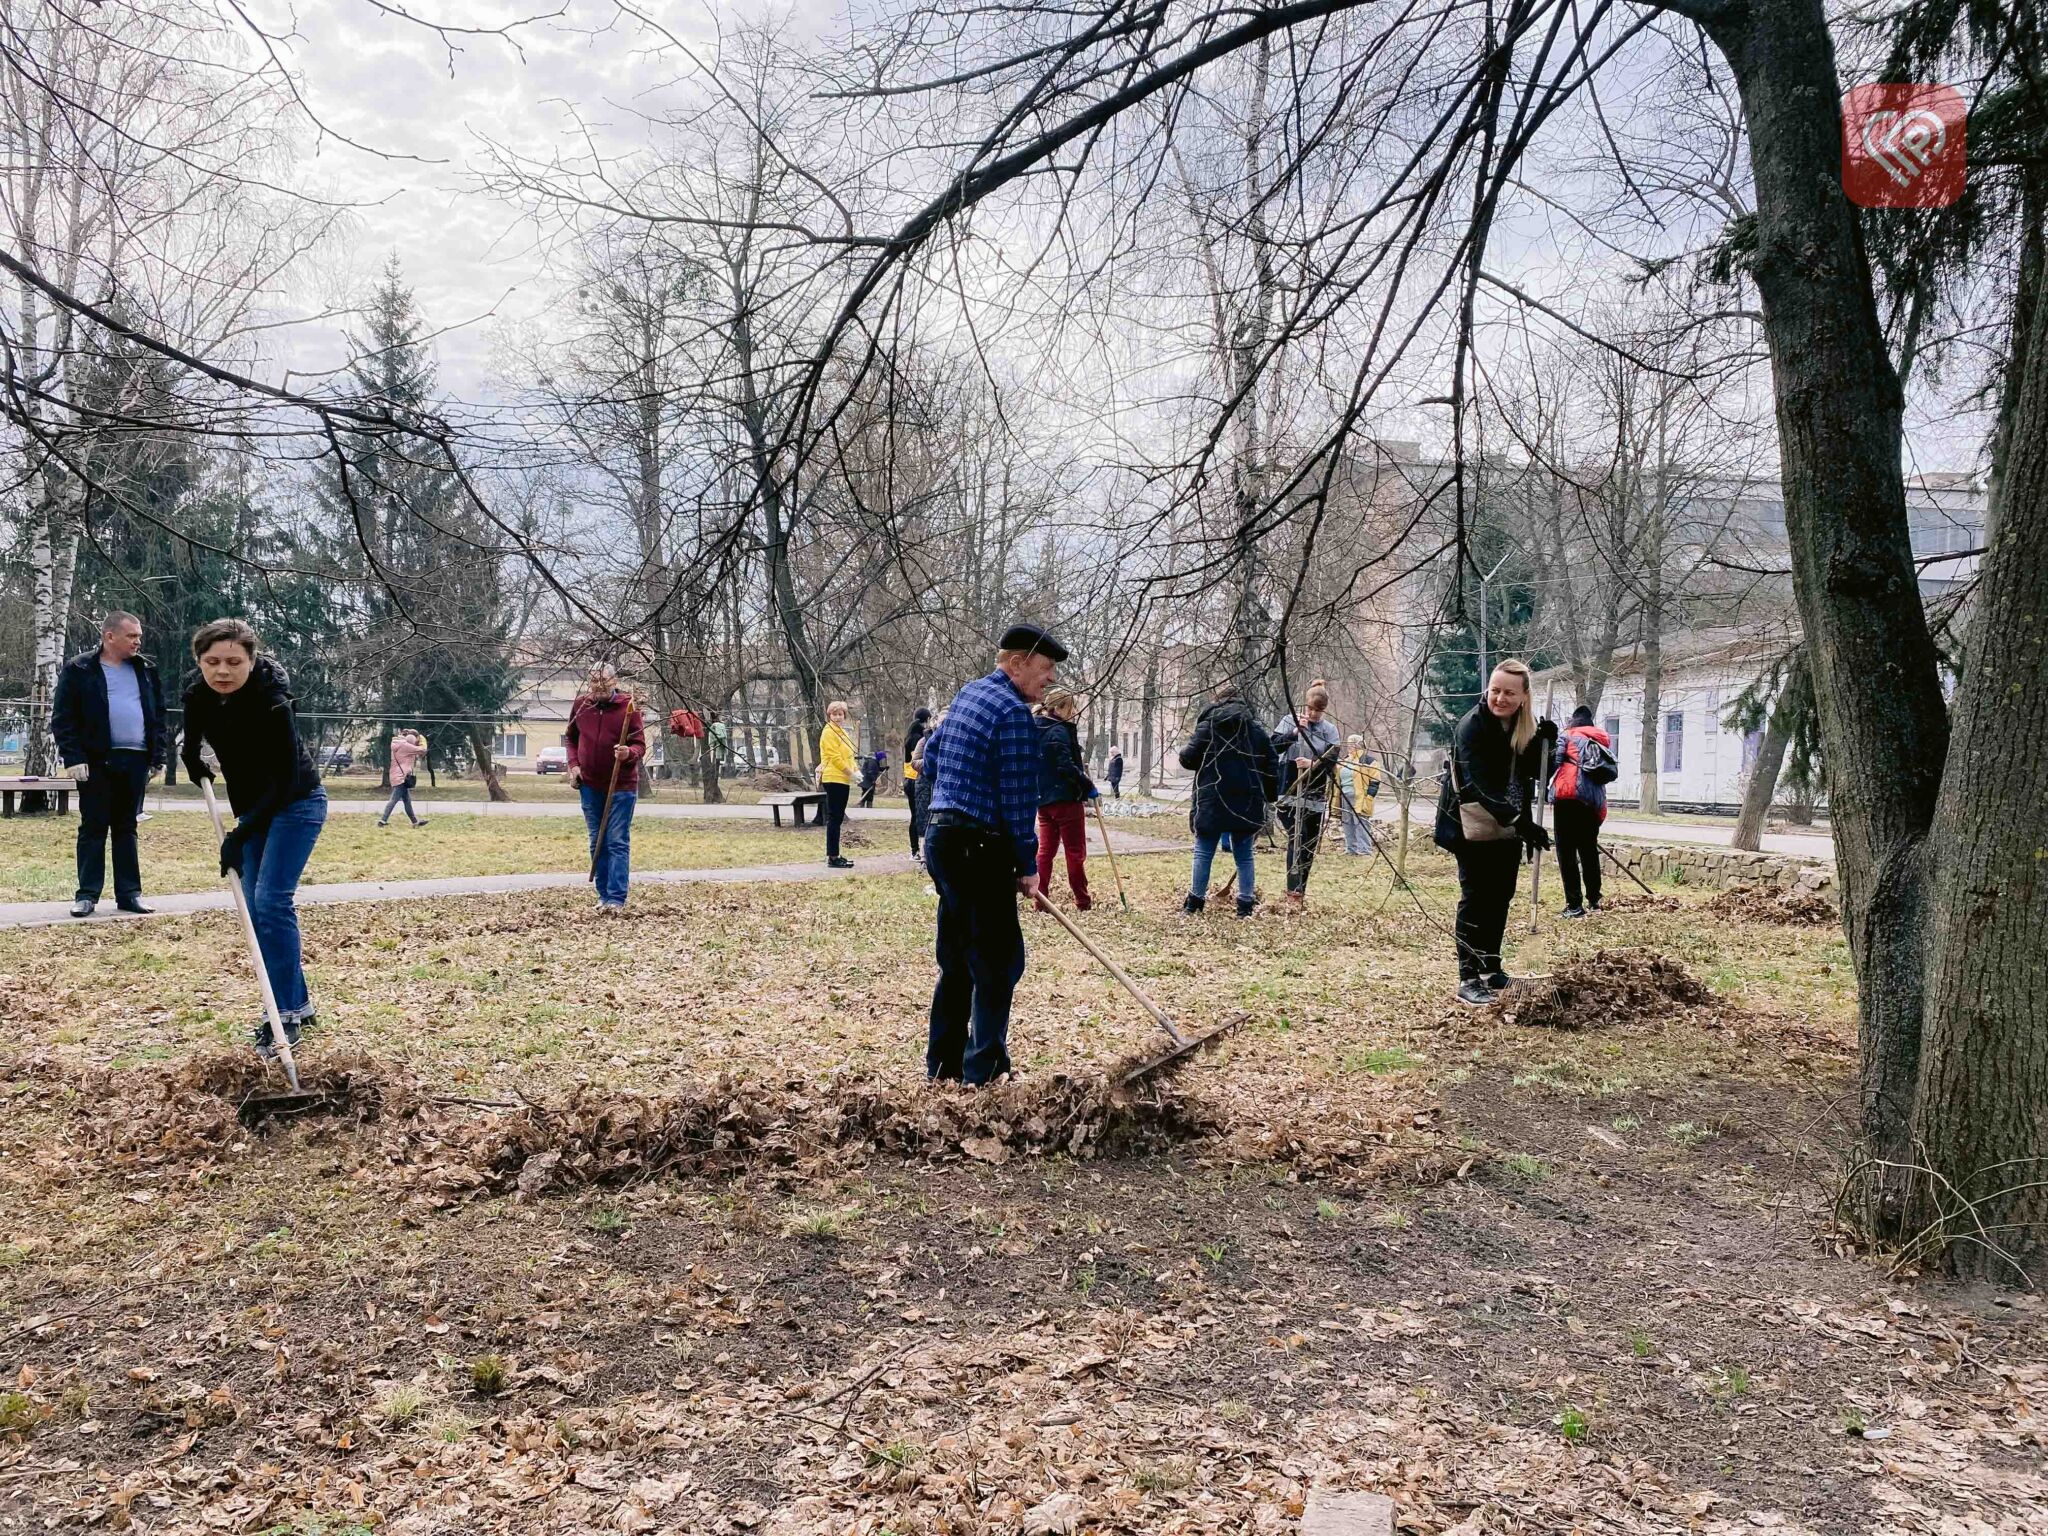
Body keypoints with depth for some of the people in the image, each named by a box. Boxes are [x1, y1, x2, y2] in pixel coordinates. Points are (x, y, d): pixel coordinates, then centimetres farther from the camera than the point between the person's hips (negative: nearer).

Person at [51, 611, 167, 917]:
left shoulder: (146, 670, 12)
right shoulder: (79, 669, -1)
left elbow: (158, 715, 15)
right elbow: (62, 718, -4)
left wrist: (158, 755, 7)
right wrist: (73, 757, -13)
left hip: (135, 760, 4)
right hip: (96, 761, -4)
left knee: (126, 828, 9)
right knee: (93, 828, 0)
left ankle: (129, 893, 12)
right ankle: (87, 894, 6)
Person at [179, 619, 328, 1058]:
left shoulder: (271, 704, -29)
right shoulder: (199, 696, -8)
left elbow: (284, 781, -28)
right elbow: (194, 734, 19)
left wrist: (240, 835, -28)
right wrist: (192, 758, 4)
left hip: (296, 804, -8)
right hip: (253, 808, 8)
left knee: (271, 902, -16)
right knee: (255, 908, 6)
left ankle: (287, 1015, -10)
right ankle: (299, 1004, 16)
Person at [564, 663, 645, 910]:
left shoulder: (629, 707, -10)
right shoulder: (581, 704, 2)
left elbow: (640, 745, -9)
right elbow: (571, 737, 16)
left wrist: (629, 753, -31)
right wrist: (573, 764, 2)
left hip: (622, 786, -4)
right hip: (590, 785, 5)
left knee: (618, 842, -5)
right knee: (597, 843, 11)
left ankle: (616, 898, -7)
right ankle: (603, 895, 19)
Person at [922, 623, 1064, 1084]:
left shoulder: (968, 694, 14)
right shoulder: (1014, 713, -15)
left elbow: (930, 757, 23)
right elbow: (1018, 798, -16)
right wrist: (1029, 866, -9)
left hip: (940, 838, 10)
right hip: (978, 850, -10)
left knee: (957, 960, 16)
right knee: (999, 962, -4)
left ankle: (943, 1066, 22)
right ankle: (983, 1075, -3)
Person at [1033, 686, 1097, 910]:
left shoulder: (1037, 730, 11)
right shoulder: (1059, 731, -16)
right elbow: (1067, 767, -22)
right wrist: (1089, 786, -12)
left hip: (1043, 799, 8)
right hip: (1066, 799, -8)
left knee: (1045, 850, 10)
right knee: (1076, 852, 2)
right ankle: (1082, 901, 8)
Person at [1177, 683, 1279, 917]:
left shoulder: (1208, 725, -3)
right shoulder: (1257, 729, 10)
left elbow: (1188, 758, -7)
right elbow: (1271, 767, 8)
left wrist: (1184, 752, 16)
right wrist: (1268, 797, 13)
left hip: (1212, 803, -3)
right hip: (1247, 805, 3)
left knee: (1204, 853, 6)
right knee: (1244, 855, 10)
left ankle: (1195, 902, 8)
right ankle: (1246, 905, 9)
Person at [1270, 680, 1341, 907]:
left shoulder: (1330, 730, 5)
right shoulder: (1289, 721, 1)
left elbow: (1331, 763, -2)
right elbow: (1273, 747, -10)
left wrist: (1313, 764, -21)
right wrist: (1295, 732, -22)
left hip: (1316, 797, 3)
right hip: (1290, 793, -3)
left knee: (1310, 845, 9)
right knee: (1297, 839, -17)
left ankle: (1300, 889, 22)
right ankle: (1294, 893, -20)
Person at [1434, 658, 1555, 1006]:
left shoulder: (1526, 725, 0)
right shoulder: (1472, 726, -22)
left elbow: (1535, 772, 2)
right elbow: (1480, 785, -30)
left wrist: (1542, 743, -17)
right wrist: (1521, 823, -37)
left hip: (1509, 822, 7)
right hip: (1472, 824, -7)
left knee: (1501, 896, 11)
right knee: (1475, 897, -8)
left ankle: (1492, 971, 22)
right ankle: (1468, 980, -5)